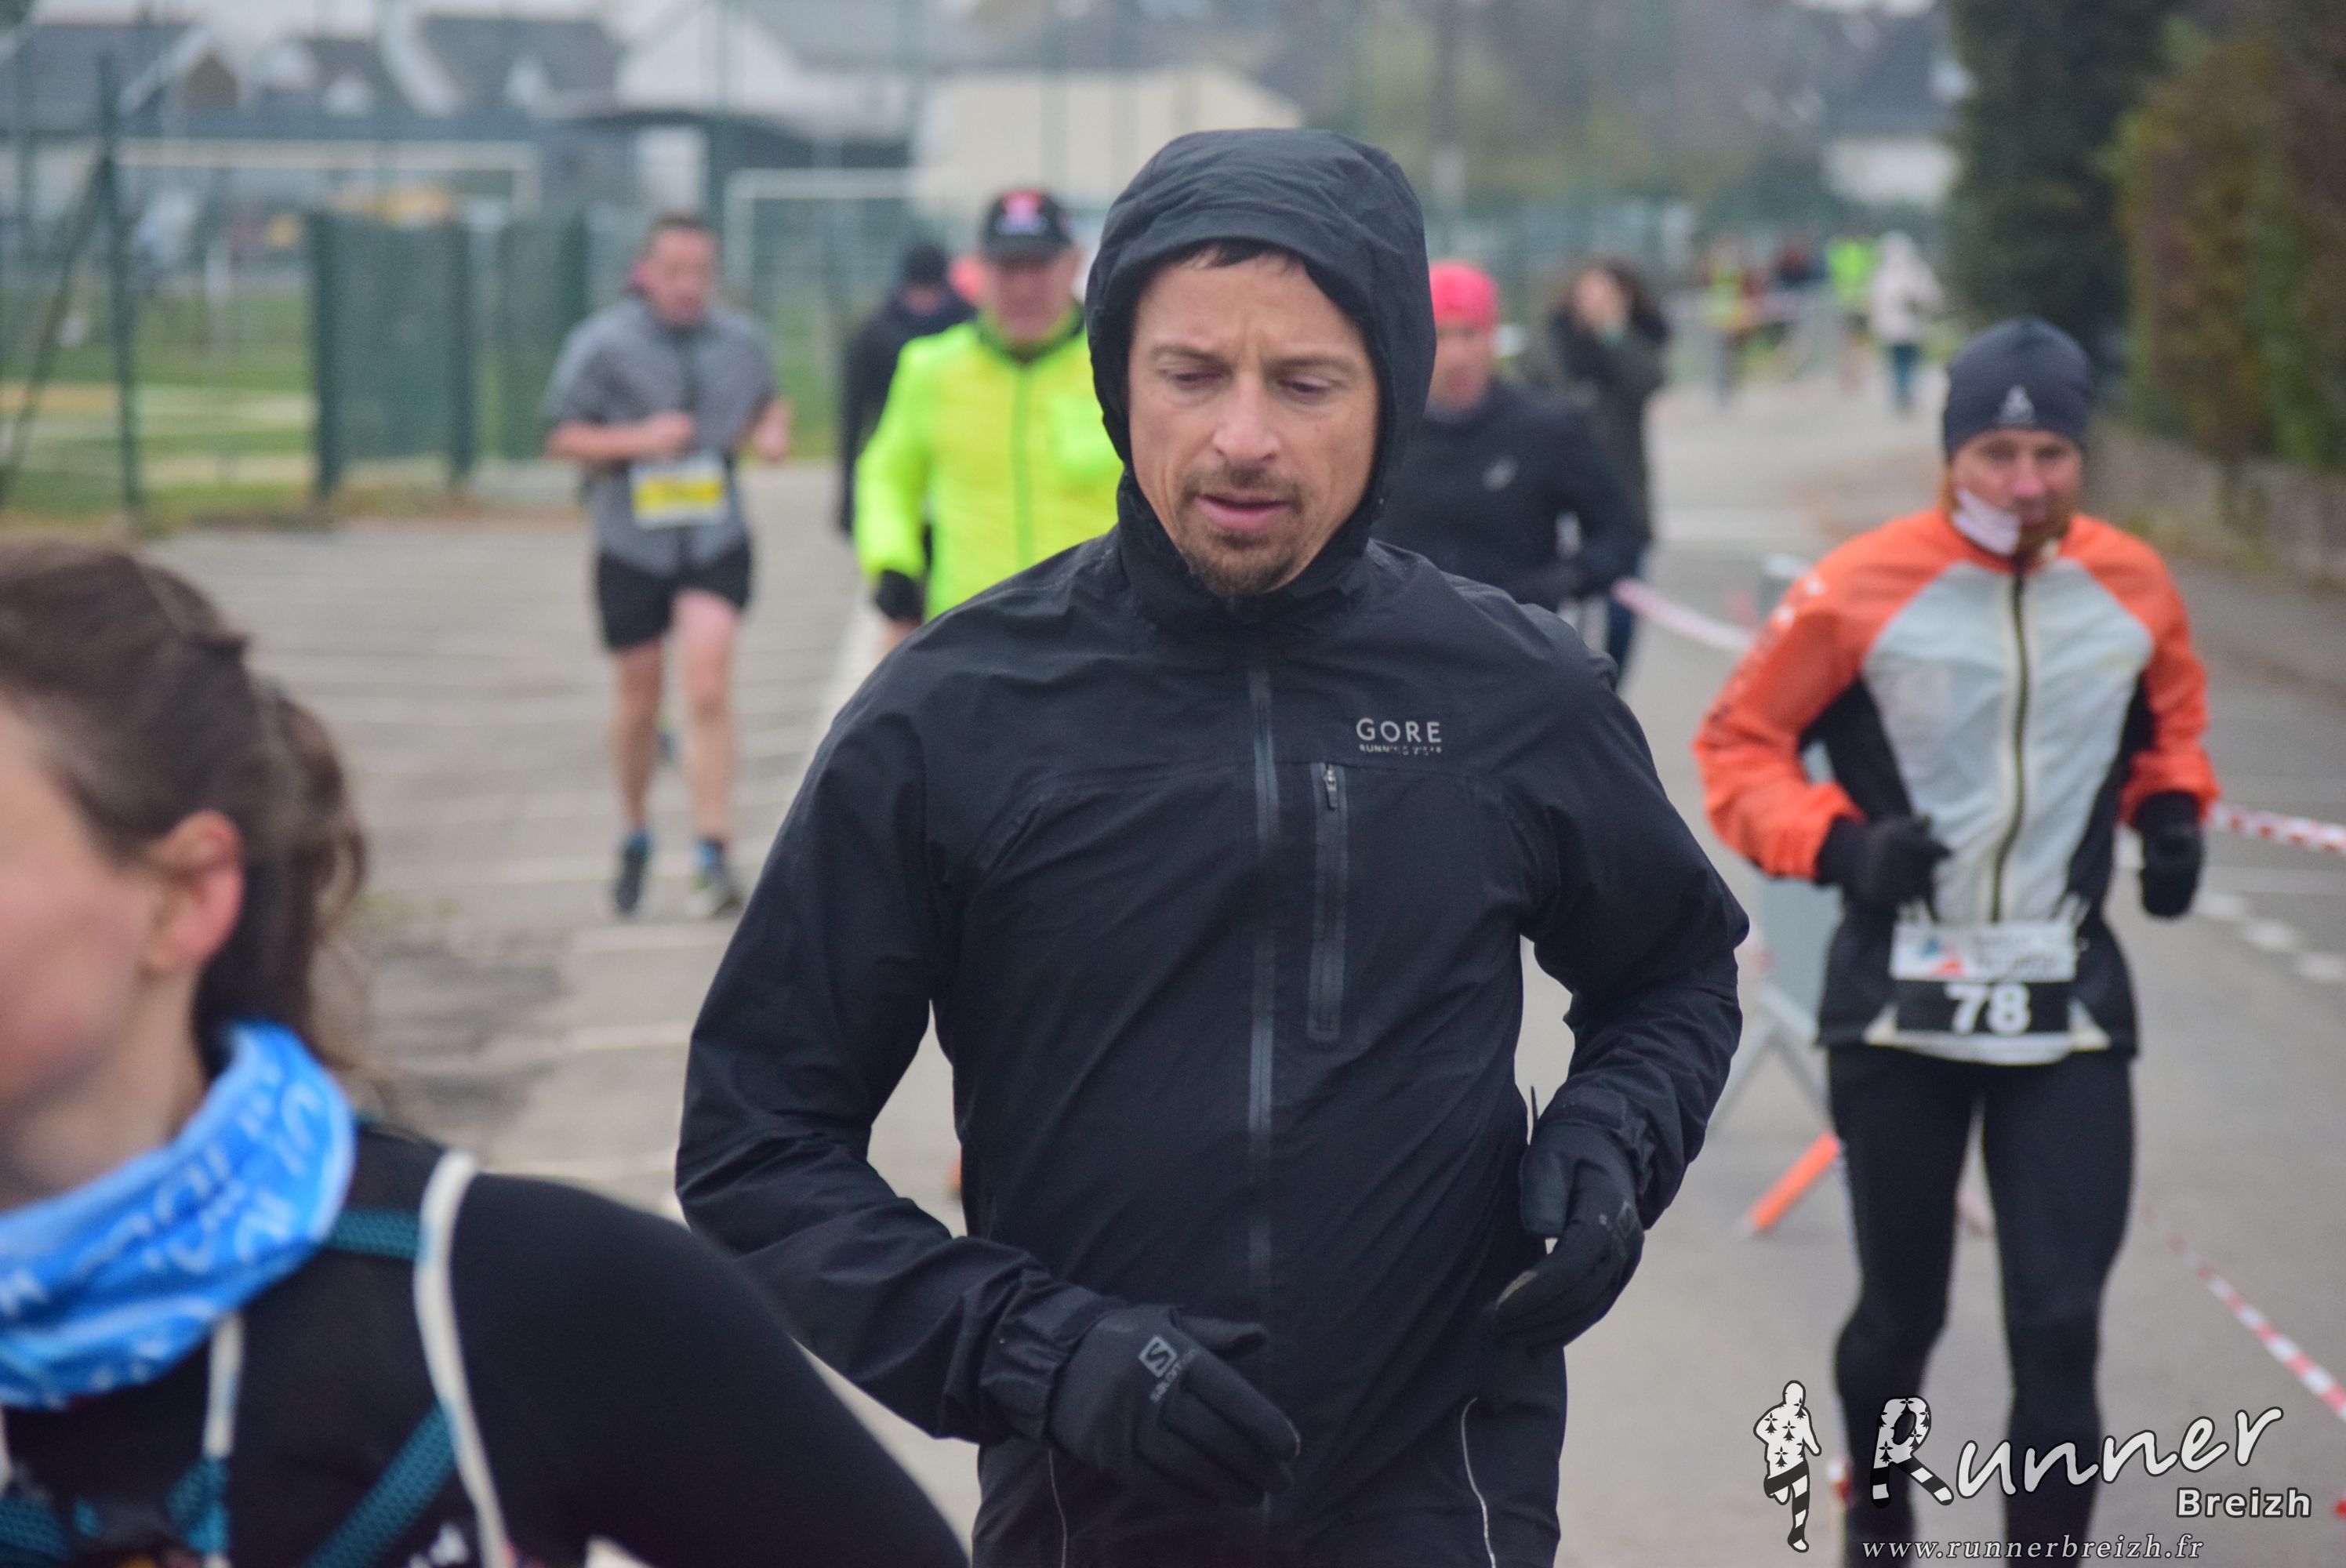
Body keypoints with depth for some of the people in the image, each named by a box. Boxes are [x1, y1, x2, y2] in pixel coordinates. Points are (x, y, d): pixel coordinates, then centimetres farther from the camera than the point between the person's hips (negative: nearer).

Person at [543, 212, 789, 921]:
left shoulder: (741, 340, 5)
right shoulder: (602, 344, -5)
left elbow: (767, 403, 21)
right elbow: (562, 436, -2)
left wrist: (772, 430, -2)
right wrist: (637, 440, -17)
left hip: (717, 542, 0)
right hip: (631, 547, 0)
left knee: (707, 686, -16)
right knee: (639, 697, 10)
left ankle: (713, 857, -16)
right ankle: (635, 837, 34)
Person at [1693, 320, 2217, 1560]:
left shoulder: (2133, 588, 1)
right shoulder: (1861, 591, -11)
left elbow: (2170, 717, 22)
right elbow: (1739, 745, -3)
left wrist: (2173, 812, 3)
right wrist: (1836, 845, -18)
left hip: (2067, 1007, 2)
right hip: (1900, 999, -2)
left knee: (2061, 1324, -7)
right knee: (1901, 1308, 11)